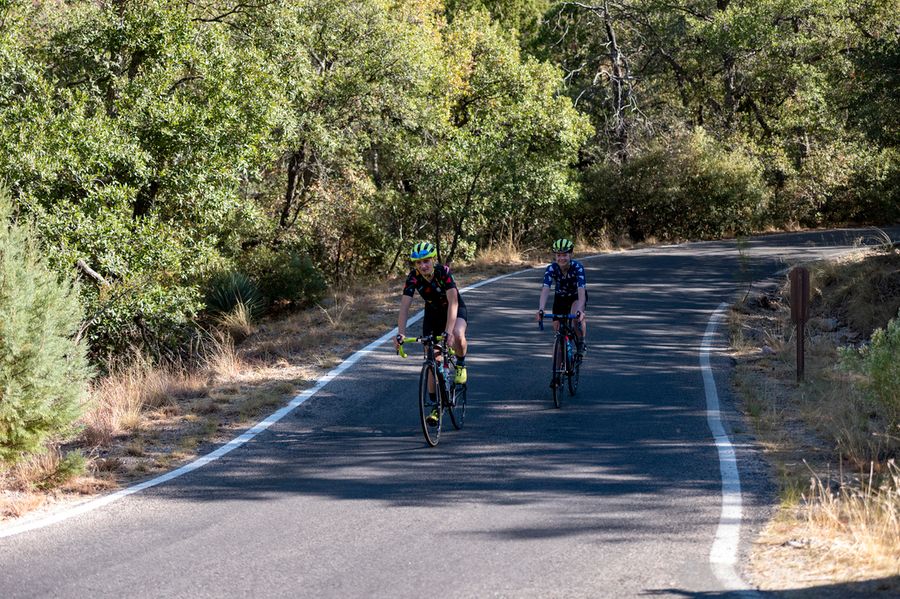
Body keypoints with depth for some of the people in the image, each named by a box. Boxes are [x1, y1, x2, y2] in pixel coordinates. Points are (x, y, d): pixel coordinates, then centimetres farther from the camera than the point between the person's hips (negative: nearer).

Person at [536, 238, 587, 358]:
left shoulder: (577, 267, -33)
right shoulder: (551, 268, -28)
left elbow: (581, 290, -44)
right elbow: (545, 289, -39)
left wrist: (580, 310, -60)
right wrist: (541, 309, -55)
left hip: (577, 295, -3)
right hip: (560, 296, 3)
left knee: (577, 316, -32)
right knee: (557, 326, -6)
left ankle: (581, 344, -9)